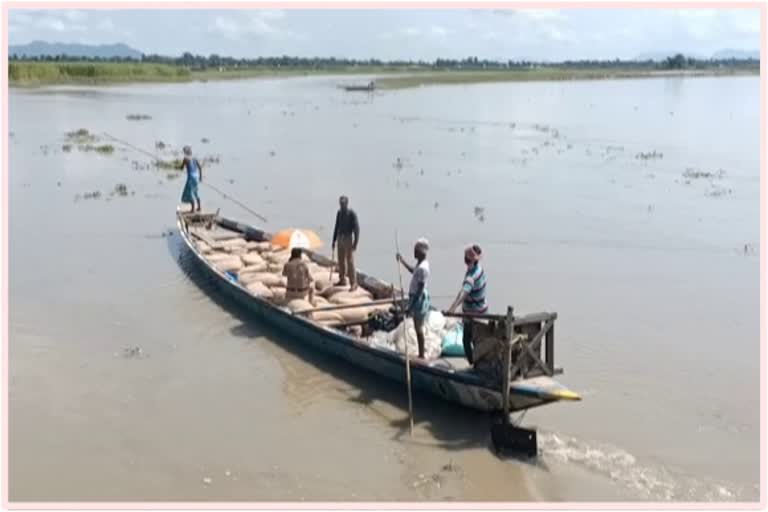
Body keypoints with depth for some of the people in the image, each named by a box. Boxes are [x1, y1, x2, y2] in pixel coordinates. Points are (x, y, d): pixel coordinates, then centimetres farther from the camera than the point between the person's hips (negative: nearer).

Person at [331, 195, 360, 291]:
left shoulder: (352, 213, -13)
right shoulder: (339, 213, 8)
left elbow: (356, 228, -15)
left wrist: (355, 243, -19)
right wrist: (334, 241, 15)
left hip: (348, 239, -7)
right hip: (340, 239, 7)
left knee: (350, 261, -9)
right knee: (341, 260, 13)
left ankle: (353, 283, -5)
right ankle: (342, 280, 26)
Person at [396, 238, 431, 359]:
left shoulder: (422, 268, -26)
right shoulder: (420, 263, 4)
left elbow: (419, 290, -26)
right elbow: (413, 271, 29)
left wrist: (410, 307, -23)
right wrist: (402, 261, 28)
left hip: (419, 299, -10)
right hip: (416, 297, 10)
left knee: (419, 328, 1)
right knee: (418, 327, 18)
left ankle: (421, 355, 12)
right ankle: (421, 353, 29)